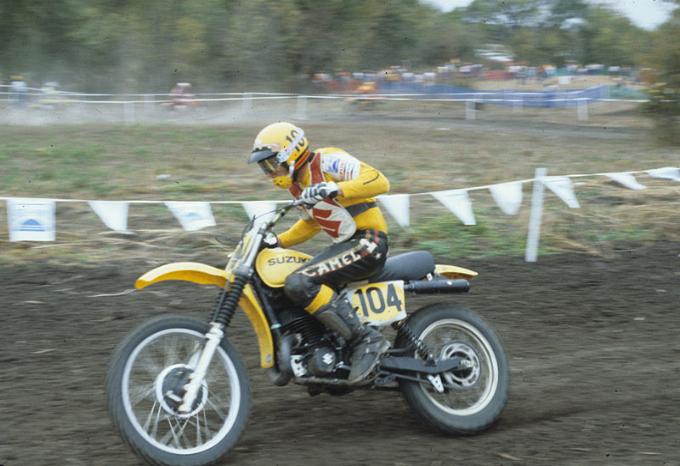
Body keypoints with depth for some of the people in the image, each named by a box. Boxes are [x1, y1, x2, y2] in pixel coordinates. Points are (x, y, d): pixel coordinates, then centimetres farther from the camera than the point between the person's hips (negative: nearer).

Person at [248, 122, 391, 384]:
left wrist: (335, 189, -35)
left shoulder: (327, 161, -12)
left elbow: (379, 182, -23)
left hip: (368, 241, -10)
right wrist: (277, 241, 19)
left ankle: (365, 340, -24)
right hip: (346, 244, 10)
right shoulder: (296, 183, 16)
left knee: (299, 284, -25)